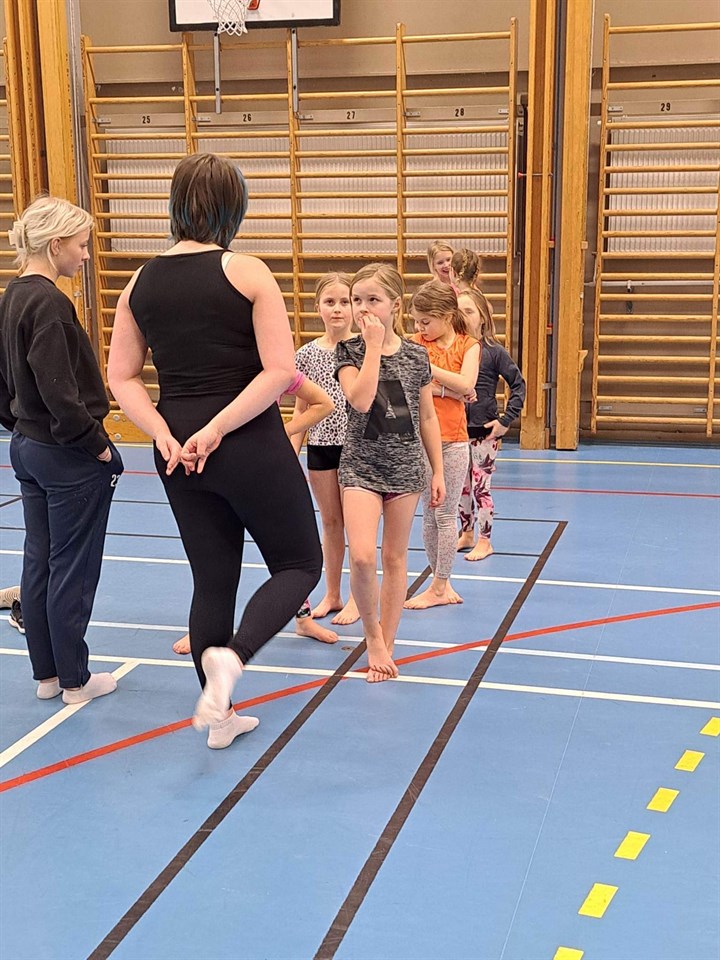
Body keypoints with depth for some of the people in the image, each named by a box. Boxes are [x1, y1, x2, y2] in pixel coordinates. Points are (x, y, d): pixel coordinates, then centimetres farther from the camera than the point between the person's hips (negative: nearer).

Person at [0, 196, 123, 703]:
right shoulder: (49, 303, -20)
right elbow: (59, 392, -24)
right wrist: (97, 443, -14)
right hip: (68, 456, -9)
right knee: (72, 568, 3)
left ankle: (47, 674, 26)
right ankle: (75, 680, 15)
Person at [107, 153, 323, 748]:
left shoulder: (141, 282, 4)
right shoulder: (247, 273, -10)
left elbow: (121, 377, 4)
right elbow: (280, 372, -17)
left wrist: (166, 437, -5)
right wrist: (217, 429, -14)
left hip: (179, 453, 5)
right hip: (251, 447, -5)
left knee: (212, 580, 17)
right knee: (301, 563, 12)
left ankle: (219, 716, 26)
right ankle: (232, 656, -13)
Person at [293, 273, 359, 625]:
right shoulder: (308, 354, 2)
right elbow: (301, 410, 7)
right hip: (321, 445, 3)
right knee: (331, 523, 12)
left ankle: (356, 598, 18)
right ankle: (332, 594, 25)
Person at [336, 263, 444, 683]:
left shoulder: (416, 355, 1)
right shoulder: (349, 350, -4)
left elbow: (428, 417, 8)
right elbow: (361, 400, -22)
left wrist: (438, 471, 7)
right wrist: (373, 346, -18)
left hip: (405, 465, 2)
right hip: (361, 463, -2)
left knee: (395, 558, 9)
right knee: (362, 556, -17)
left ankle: (385, 647, 20)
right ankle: (373, 634, 8)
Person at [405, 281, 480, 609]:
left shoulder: (468, 345, 1)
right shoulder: (415, 343, 2)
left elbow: (465, 385, -15)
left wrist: (427, 367, -17)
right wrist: (445, 388, -15)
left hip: (453, 439, -2)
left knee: (446, 515, 3)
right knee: (428, 514, 8)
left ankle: (439, 587, 11)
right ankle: (442, 584, 19)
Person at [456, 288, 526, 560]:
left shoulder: (493, 351, -9)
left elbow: (518, 384, -6)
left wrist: (506, 420, -11)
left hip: (483, 431, -4)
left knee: (480, 487, 3)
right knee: (461, 486, 14)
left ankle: (484, 542, 16)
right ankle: (467, 535, 31)